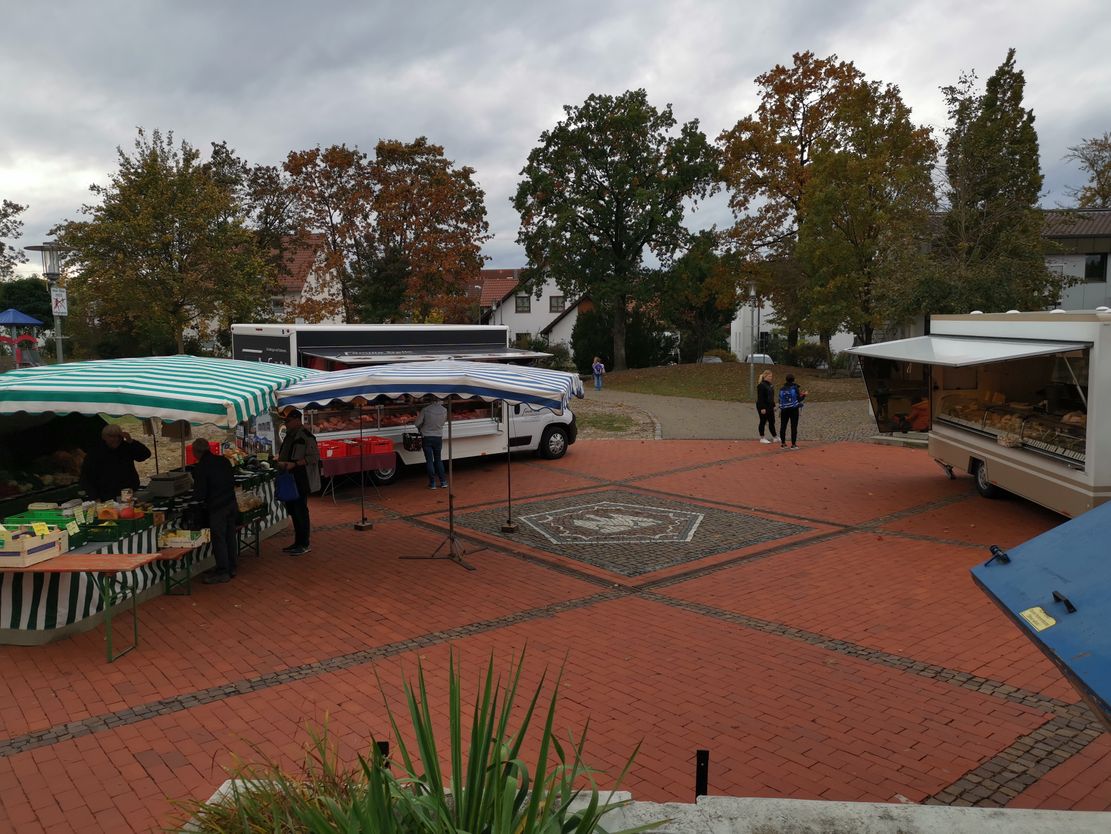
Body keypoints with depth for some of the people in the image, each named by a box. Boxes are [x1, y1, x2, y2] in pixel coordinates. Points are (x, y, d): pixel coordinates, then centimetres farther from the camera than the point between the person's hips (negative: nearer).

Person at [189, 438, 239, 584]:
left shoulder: (200, 468, -14)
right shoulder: (223, 460, 5)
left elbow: (199, 494, -12)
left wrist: (196, 496, 8)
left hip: (216, 507, -7)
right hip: (231, 503, 7)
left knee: (218, 539, 2)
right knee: (230, 536, 15)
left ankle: (222, 572, 7)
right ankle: (231, 568, 24)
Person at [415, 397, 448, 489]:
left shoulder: (425, 410, -14)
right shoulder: (444, 410, -8)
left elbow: (417, 423, -7)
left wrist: (421, 430, 12)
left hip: (426, 438, -2)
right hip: (438, 438, 2)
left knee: (429, 461, 5)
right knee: (438, 460, 16)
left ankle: (432, 483, 6)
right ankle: (443, 482, 14)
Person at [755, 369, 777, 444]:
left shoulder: (770, 385, 12)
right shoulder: (761, 385, -15)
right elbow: (760, 398, -19)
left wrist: (774, 406, 17)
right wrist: (762, 408, -22)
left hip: (770, 407, 8)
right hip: (763, 407, -8)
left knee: (772, 422, 12)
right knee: (763, 422, 0)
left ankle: (774, 437, 20)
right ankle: (762, 438, 9)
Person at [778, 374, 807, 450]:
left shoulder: (782, 389, 1)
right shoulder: (795, 388, -8)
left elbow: (780, 400, 5)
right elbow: (799, 399, -5)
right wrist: (804, 395, 15)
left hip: (784, 410, 3)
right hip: (794, 409, -3)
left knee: (783, 426, 10)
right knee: (794, 427, 1)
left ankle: (783, 443, 12)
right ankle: (793, 444, 1)